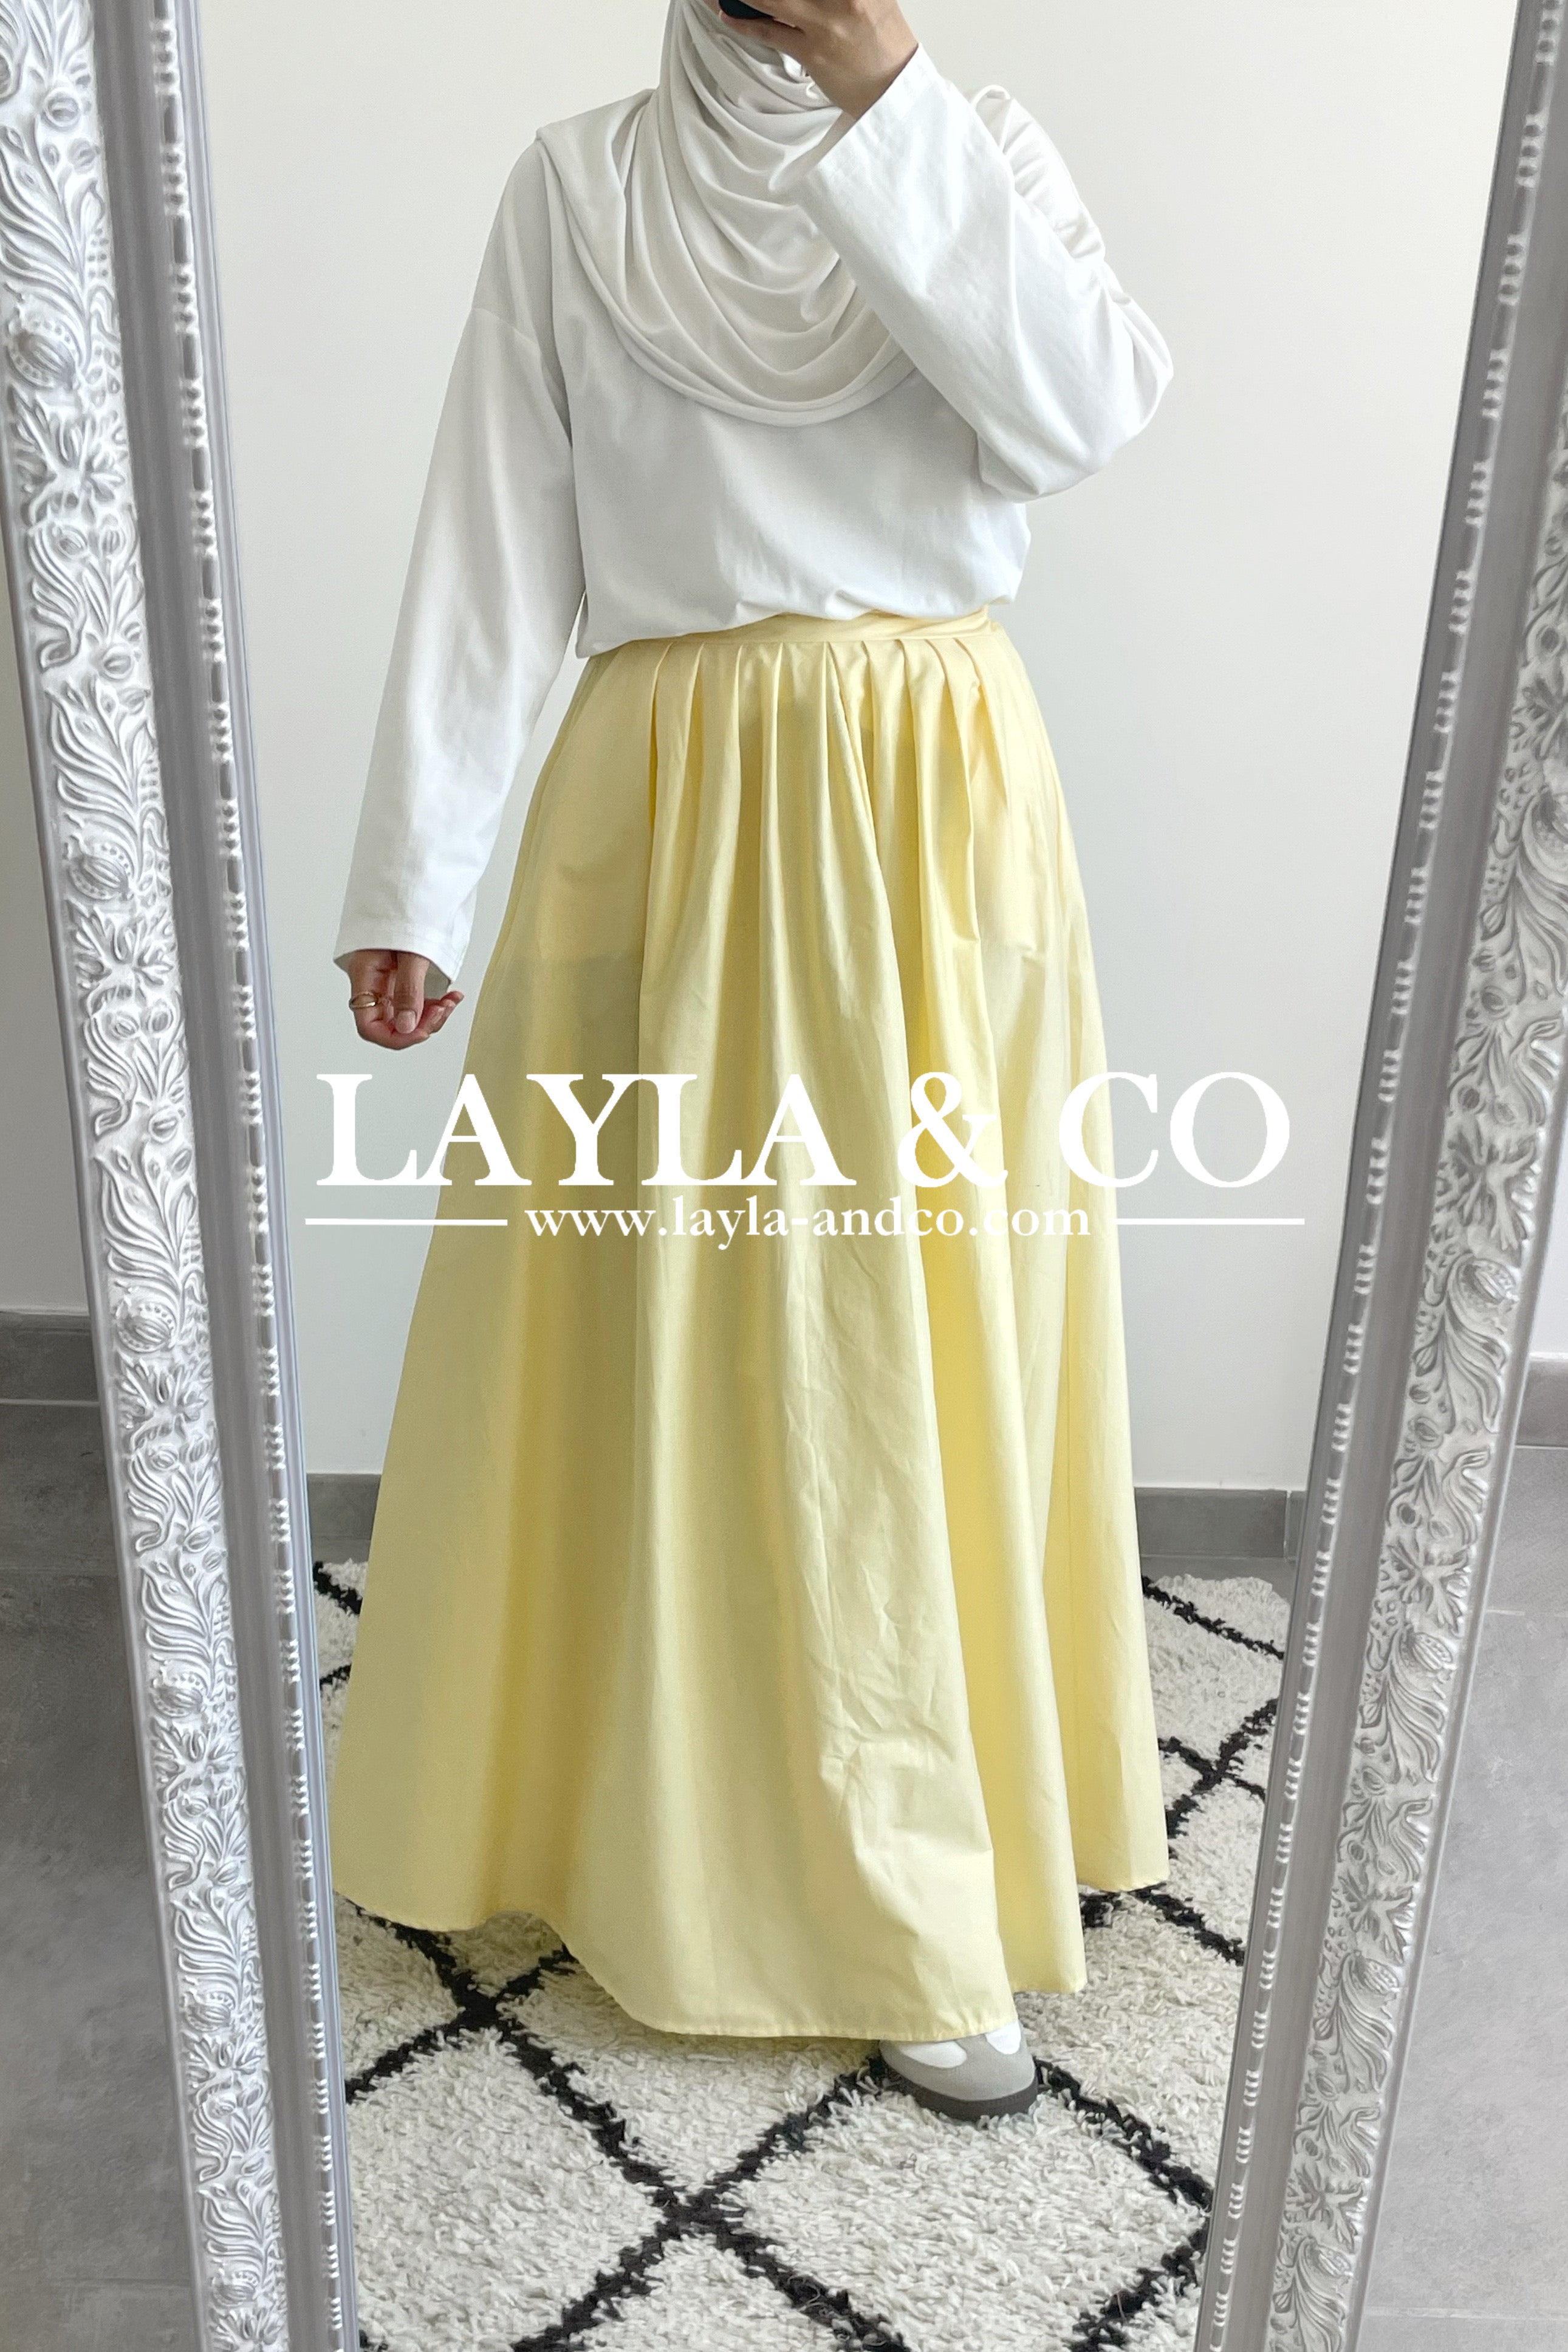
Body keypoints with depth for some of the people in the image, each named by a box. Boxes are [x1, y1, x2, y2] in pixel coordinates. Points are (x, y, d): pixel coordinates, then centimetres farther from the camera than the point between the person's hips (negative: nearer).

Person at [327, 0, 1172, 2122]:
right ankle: (631, 1788, 23)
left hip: (942, 813, 2)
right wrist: (414, 878, -2)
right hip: (676, 822, -1)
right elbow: (490, 549, 2)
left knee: (933, 1322, 6)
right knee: (673, 1331, 3)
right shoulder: (576, 188, 6)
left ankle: (906, 1865, 25)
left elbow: (1084, 409, -11)